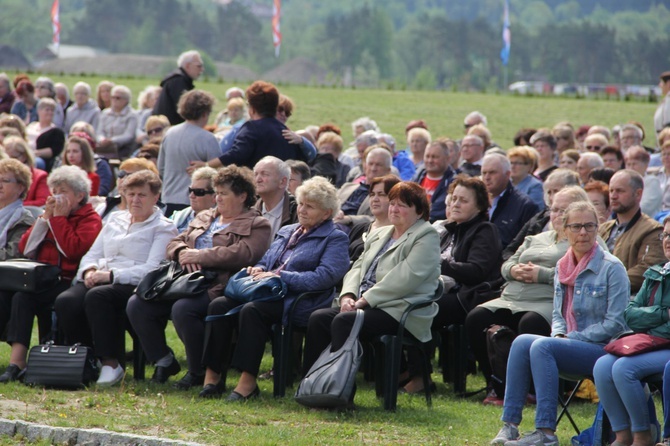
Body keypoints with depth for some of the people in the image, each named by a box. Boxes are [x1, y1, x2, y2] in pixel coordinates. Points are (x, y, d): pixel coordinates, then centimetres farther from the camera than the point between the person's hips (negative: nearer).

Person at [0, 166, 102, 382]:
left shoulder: (90, 220, 4)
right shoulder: (50, 214, 24)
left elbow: (73, 249, -15)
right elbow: (25, 248, 14)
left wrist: (59, 218, -5)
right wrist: (46, 217, 7)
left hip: (66, 281, -6)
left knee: (23, 297, -32)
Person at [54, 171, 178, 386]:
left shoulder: (163, 228, 6)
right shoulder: (115, 220, 25)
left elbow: (153, 269, -8)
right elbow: (92, 254, 23)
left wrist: (112, 275, -16)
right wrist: (90, 271, -2)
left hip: (134, 286, -5)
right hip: (99, 280, 5)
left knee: (97, 296, -38)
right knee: (65, 301, -27)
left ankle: (110, 363, -34)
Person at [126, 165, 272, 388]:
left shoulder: (256, 225, 3)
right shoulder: (204, 218, 28)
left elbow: (242, 254, -15)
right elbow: (174, 244, 24)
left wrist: (198, 255, -11)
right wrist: (183, 252, -2)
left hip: (217, 287, -8)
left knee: (183, 309, -36)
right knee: (136, 305, -12)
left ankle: (199, 372, -16)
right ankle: (164, 361, 3)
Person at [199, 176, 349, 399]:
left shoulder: (335, 239, 4)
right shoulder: (286, 232, 29)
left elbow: (325, 276, -12)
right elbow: (266, 261, 34)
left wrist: (280, 276, -15)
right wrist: (258, 269, 7)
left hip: (299, 303, -7)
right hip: (267, 295, 7)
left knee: (252, 310, -36)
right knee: (219, 305, -20)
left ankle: (248, 381, -36)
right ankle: (213, 375, -23)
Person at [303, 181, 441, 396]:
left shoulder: (427, 236, -2)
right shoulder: (378, 235, 25)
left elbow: (406, 277, -15)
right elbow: (358, 268, 20)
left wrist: (365, 300, -17)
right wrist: (348, 295, -3)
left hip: (400, 310, -8)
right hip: (365, 305, 8)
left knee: (343, 321, -31)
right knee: (318, 318, -17)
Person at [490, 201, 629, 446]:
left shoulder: (611, 268, -8)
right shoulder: (563, 267, 12)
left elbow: (616, 323, -11)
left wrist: (570, 338, -12)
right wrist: (559, 335, -3)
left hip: (603, 349, -6)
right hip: (571, 346, 6)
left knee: (542, 346, -30)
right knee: (522, 342, -22)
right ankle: (510, 425, -25)